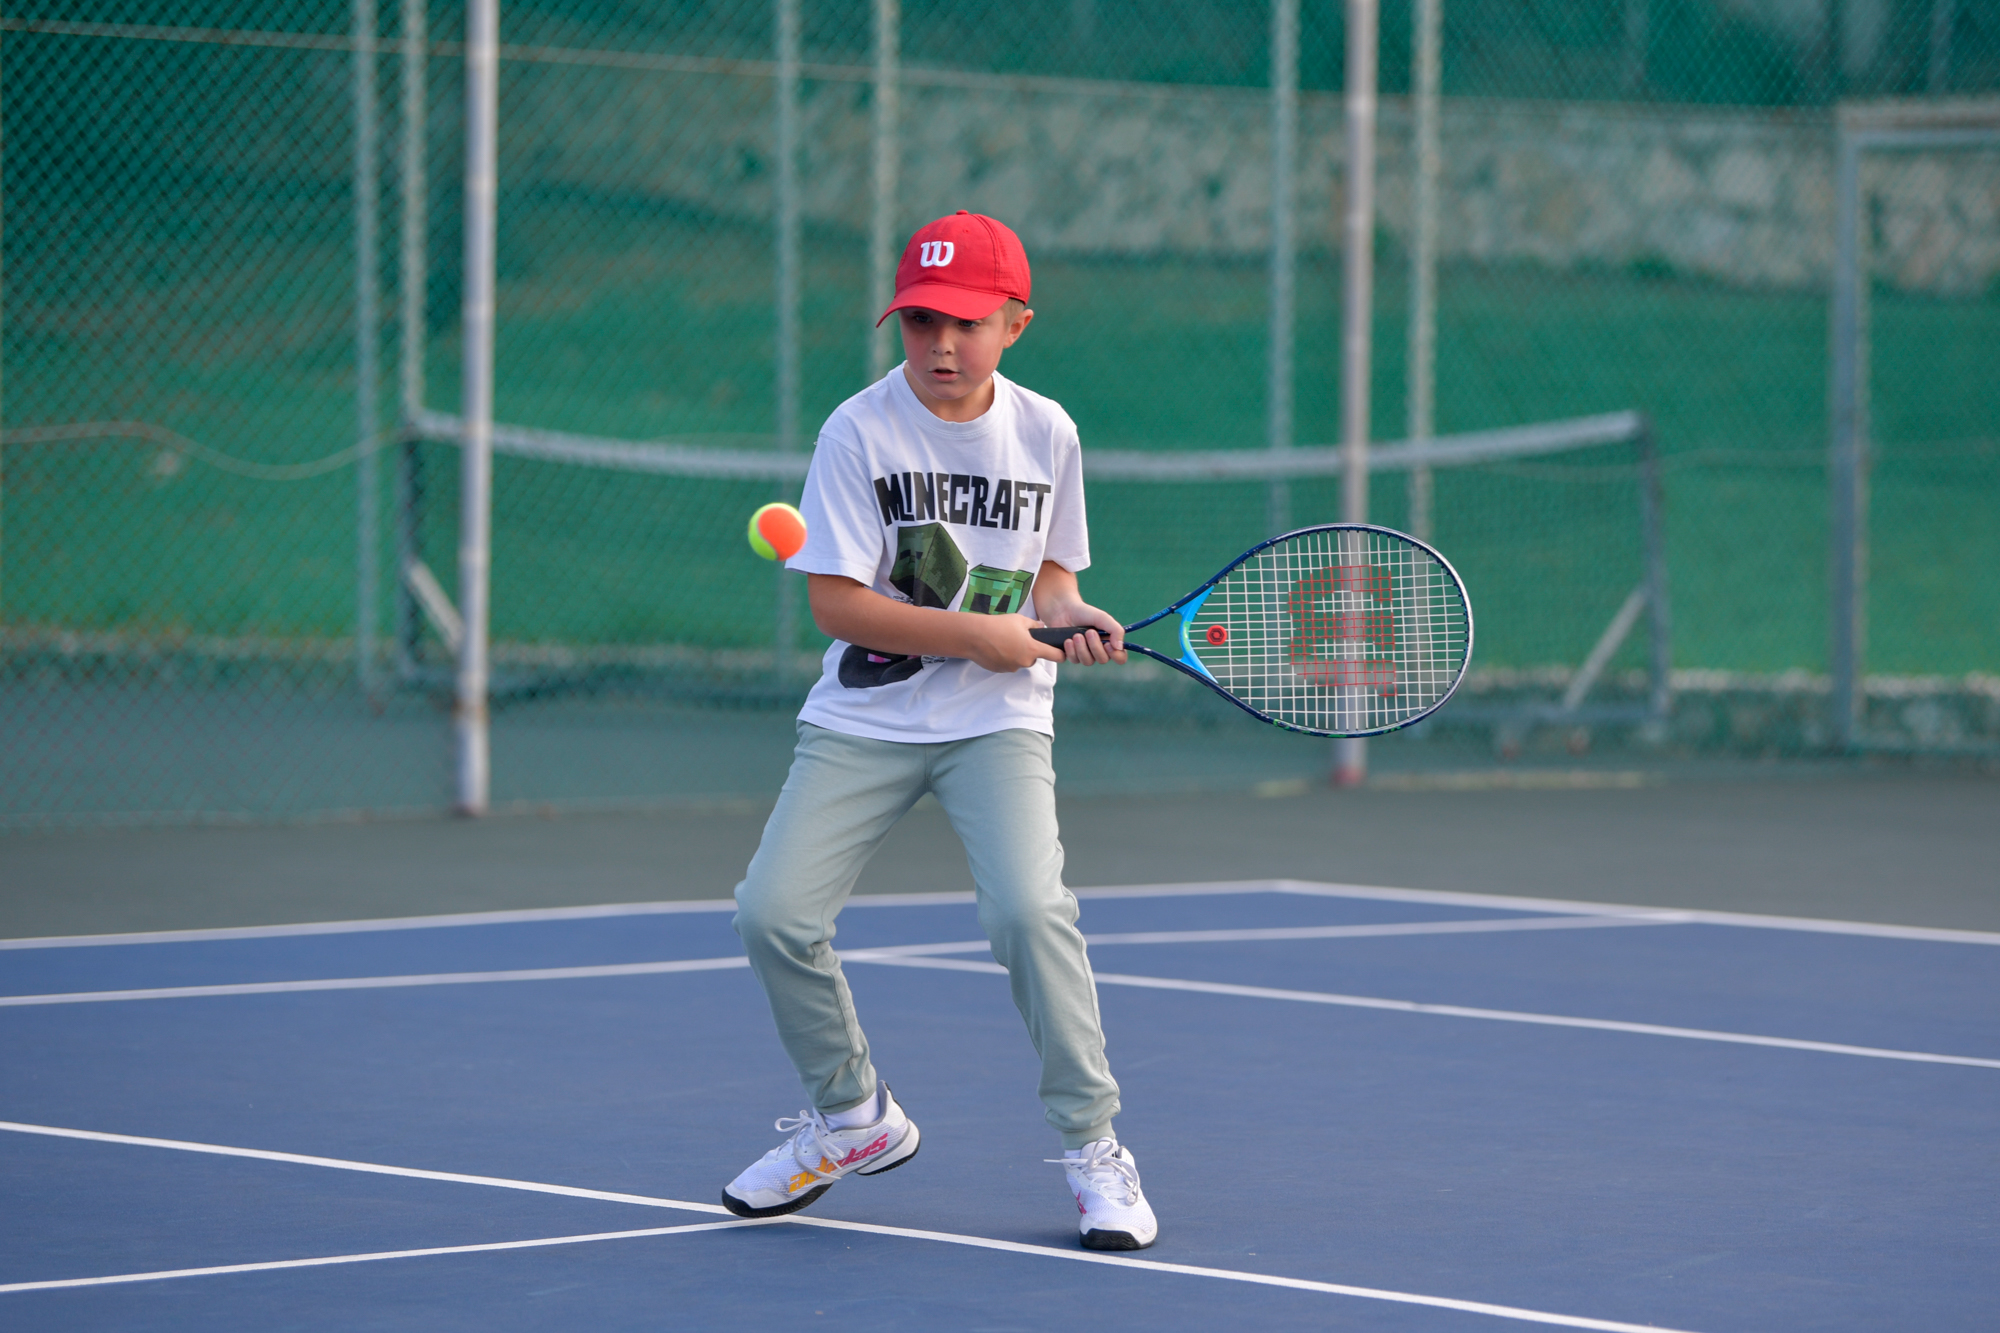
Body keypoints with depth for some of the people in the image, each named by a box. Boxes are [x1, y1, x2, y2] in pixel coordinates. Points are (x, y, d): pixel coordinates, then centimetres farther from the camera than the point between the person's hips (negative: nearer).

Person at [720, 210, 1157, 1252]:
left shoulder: (1045, 433, 1)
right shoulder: (859, 432, -9)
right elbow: (837, 603, -12)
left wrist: (1071, 617, -9)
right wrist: (980, 635, -16)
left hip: (997, 721, 0)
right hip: (863, 722, 0)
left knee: (1028, 909, -23)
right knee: (773, 913, -12)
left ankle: (1092, 1148, -7)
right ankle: (853, 1117, 14)